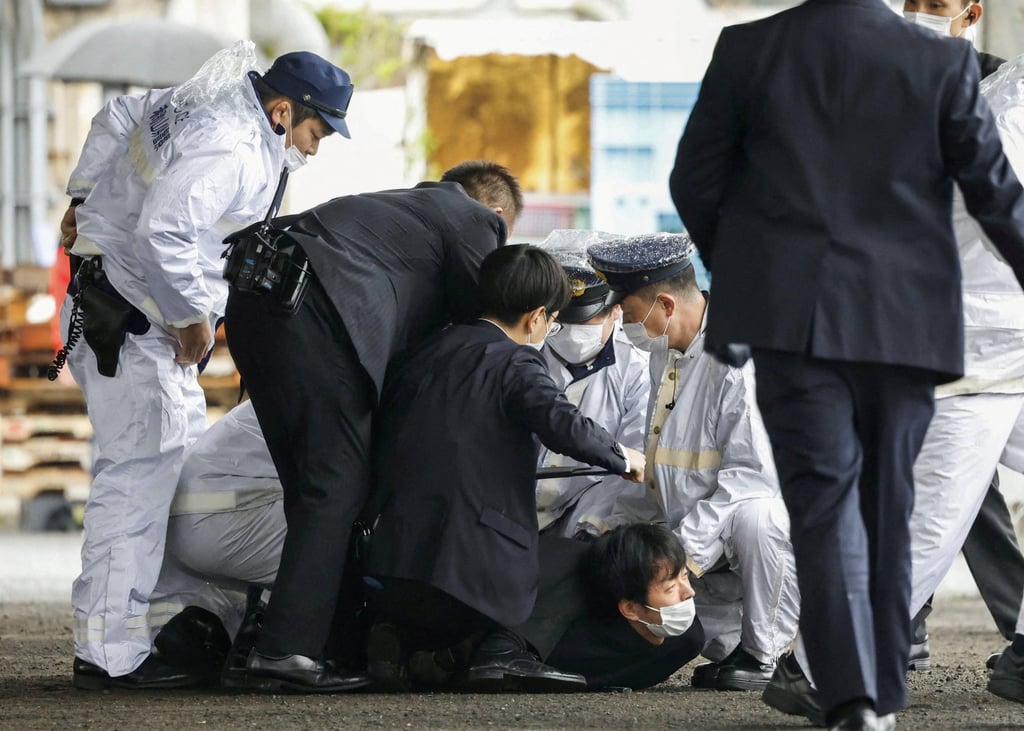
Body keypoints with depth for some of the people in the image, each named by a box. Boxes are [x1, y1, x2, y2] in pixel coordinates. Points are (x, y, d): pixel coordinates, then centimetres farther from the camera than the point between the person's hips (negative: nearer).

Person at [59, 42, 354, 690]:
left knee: (185, 458, 16)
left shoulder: (199, 103, 11)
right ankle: (111, 654, -14)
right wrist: (193, 317, -22)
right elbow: (163, 233, -33)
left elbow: (116, 118, 26)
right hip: (131, 322, -11)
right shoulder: (228, 149, -22)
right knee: (139, 475, -13)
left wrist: (85, 199, 31)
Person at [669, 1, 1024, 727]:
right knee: (885, 504, 13)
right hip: (904, 321, 0)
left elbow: (694, 180, 4)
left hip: (790, 314, 0)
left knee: (823, 502, -2)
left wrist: (734, 269, 21)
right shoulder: (943, 62, -5)